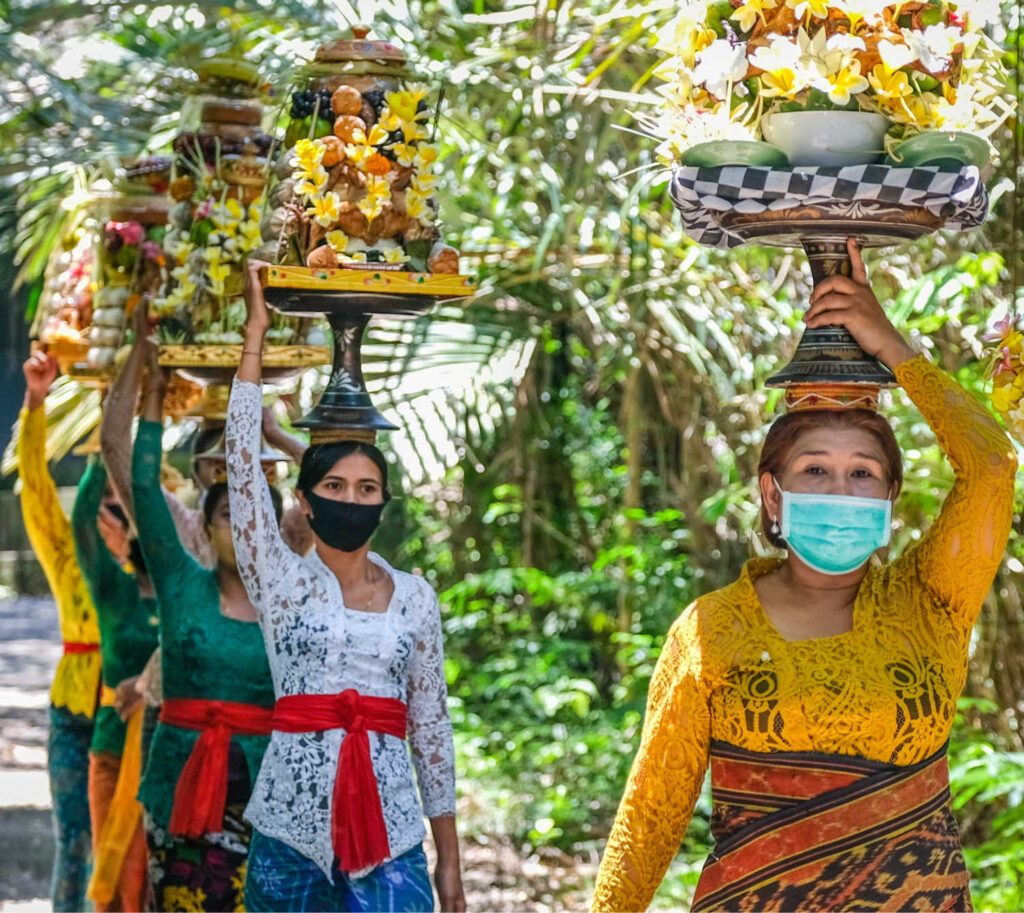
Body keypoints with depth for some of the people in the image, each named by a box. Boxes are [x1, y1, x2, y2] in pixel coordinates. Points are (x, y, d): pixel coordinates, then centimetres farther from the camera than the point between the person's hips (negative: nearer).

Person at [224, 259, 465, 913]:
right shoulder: (282, 583, 4)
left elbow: (431, 721, 10)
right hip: (292, 832, -1)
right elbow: (244, 460, -5)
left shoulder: (415, 597, 8)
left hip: (390, 835, 1)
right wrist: (255, 334, -7)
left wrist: (450, 858, 9)